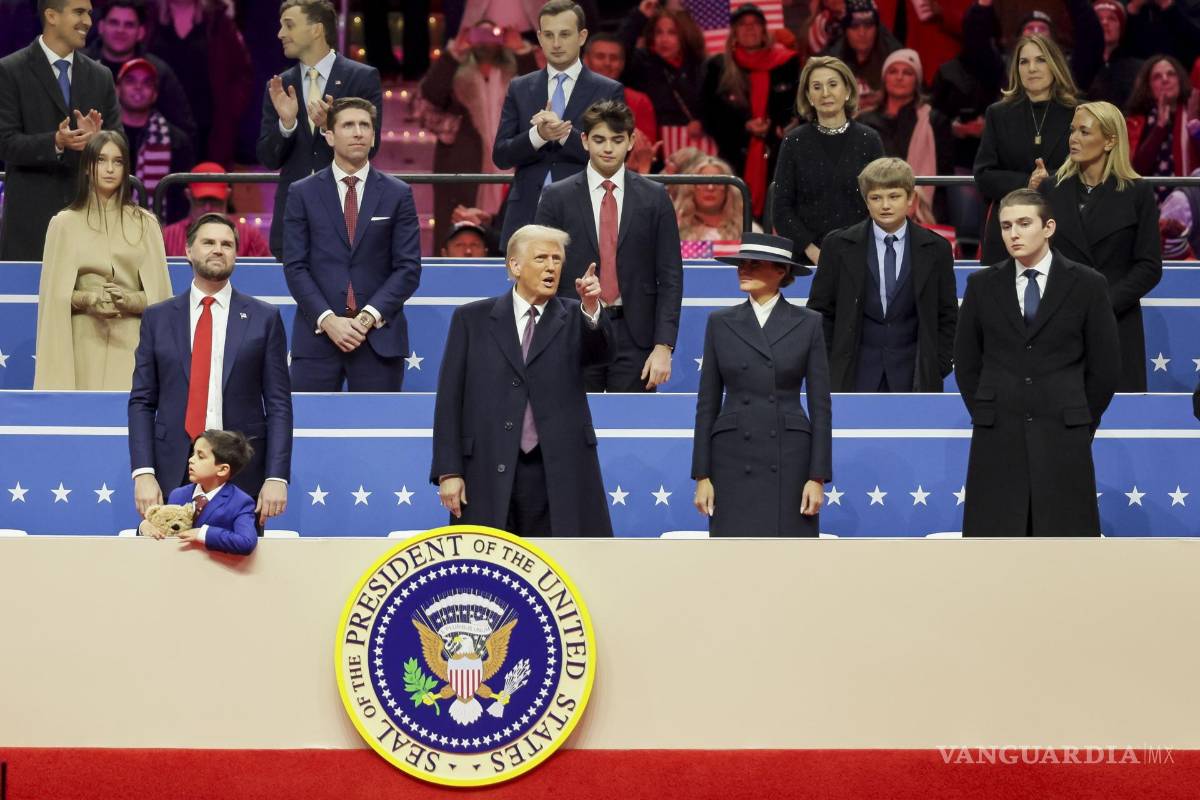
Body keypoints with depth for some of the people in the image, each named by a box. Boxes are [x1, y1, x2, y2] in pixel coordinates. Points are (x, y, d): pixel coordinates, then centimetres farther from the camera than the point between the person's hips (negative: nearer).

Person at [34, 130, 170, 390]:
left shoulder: (144, 223, 8)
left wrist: (129, 300, -11)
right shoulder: (65, 223, 6)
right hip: (84, 341, 0)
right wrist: (86, 299, -12)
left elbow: (159, 293, 9)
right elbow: (54, 295, 6)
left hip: (130, 342, 0)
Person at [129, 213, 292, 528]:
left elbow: (279, 404, 3)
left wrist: (277, 478, -6)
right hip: (173, 473, 1)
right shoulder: (158, 318, 10)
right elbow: (141, 402, 7)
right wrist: (143, 473, -5)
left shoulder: (264, 319, 6)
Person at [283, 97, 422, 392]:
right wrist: (328, 320, -11)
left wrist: (370, 316, -10)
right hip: (317, 335, 0)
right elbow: (295, 266, 2)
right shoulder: (302, 193, 7)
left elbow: (408, 267, 3)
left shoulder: (398, 194, 8)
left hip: (379, 337, 0)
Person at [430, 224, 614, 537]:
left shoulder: (574, 318, 10)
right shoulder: (473, 319, 8)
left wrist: (592, 308, -32)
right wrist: (448, 471, -4)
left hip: (561, 475, 0)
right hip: (489, 474, 0)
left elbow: (601, 350, -11)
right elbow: (450, 399, 4)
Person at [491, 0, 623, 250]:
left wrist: (564, 133, -18)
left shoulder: (609, 91, 4)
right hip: (527, 219, 2)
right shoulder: (519, 88, 12)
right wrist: (538, 135, -15)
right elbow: (500, 155, 5)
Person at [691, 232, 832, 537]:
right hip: (734, 463, 1)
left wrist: (818, 477, -5)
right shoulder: (720, 323, 8)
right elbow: (707, 403, 8)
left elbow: (820, 406, 2)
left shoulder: (807, 323, 4)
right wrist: (702, 475, 2)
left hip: (789, 462, -1)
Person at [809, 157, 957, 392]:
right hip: (857, 375, 0)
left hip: (913, 377, 0)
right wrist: (825, 370, 0)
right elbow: (820, 312, 5)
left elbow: (948, 317, 9)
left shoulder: (936, 249, 4)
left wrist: (937, 369, 1)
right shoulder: (838, 245, 2)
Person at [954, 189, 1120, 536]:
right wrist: (985, 417, 8)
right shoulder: (982, 285, 7)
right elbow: (966, 361, 13)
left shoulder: (1087, 284, 2)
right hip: (997, 440, 1)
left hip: (1063, 441, -1)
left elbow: (1105, 366, 5)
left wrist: (1080, 424, 5)